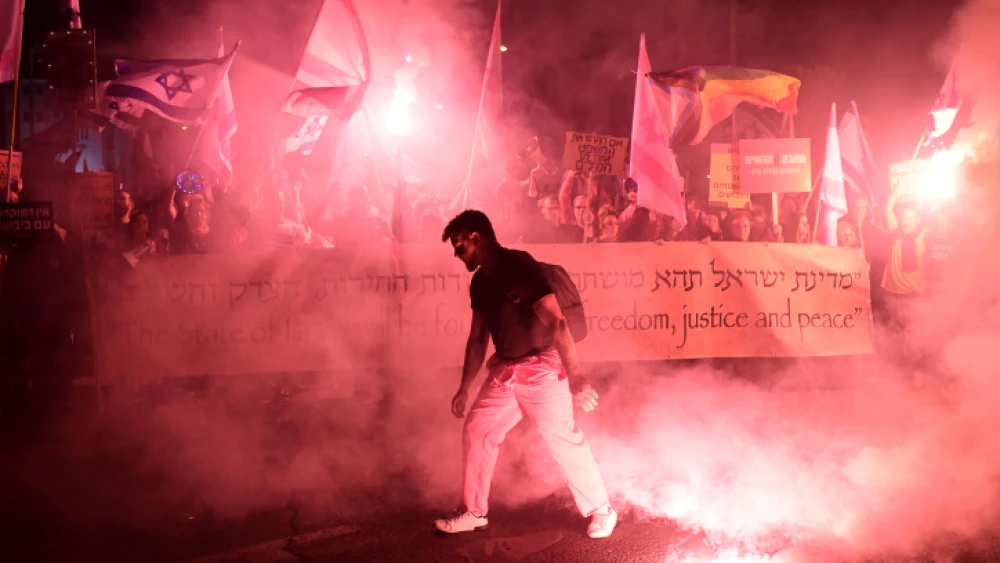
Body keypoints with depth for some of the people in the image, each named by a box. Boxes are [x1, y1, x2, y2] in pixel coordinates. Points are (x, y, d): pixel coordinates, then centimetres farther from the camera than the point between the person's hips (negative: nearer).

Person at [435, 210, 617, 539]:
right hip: (504, 372, 8)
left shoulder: (520, 266, -17)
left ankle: (601, 511, 10)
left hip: (541, 370, -8)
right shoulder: (480, 281, 8)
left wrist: (575, 377, -28)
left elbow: (556, 322, -23)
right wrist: (464, 388, 19)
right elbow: (478, 339, 18)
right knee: (476, 432, 7)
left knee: (563, 439, -6)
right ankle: (474, 512, 20)